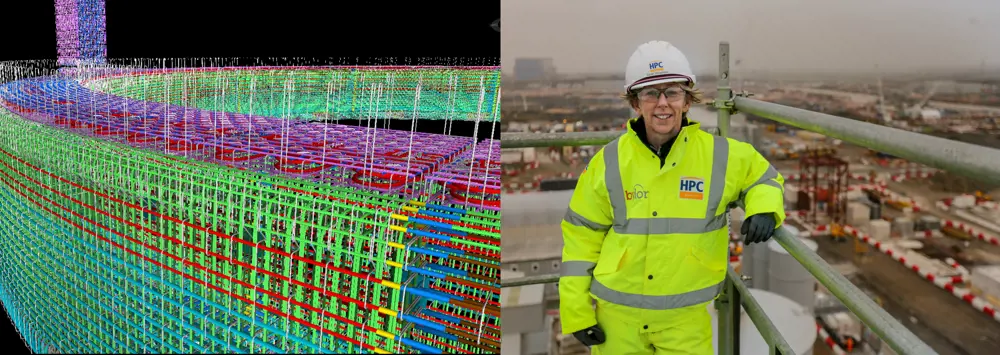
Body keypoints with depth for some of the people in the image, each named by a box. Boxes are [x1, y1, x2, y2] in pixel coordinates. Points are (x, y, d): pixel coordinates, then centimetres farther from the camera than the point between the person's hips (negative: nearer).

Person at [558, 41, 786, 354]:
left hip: (686, 320, 0)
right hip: (617, 316, 0)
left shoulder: (721, 156, -4)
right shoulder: (608, 162, -5)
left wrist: (764, 209, -9)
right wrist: (576, 311, -1)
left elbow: (763, 178, 15)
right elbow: (581, 236, 1)